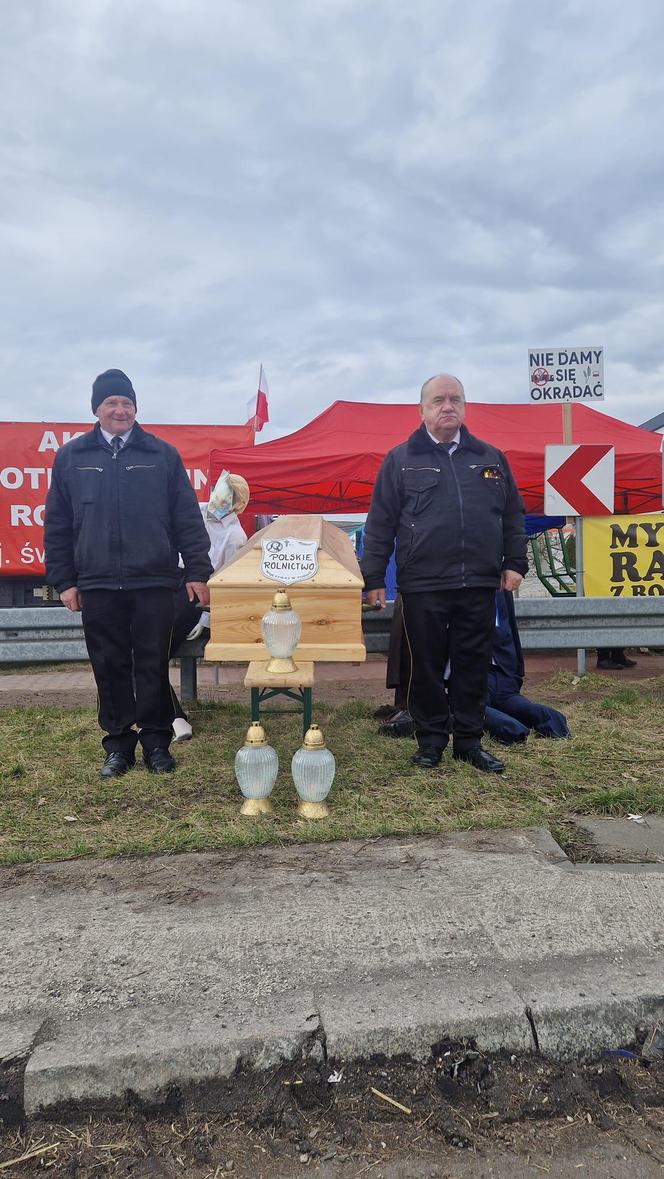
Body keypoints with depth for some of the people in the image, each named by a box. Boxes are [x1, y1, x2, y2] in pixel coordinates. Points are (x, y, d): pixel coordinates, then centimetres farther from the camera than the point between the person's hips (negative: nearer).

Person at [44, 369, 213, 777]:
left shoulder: (162, 454, 5)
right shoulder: (70, 458, 9)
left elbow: (188, 518, 3)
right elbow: (57, 525, 10)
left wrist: (198, 571, -2)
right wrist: (64, 580, 5)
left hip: (154, 582, -1)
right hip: (97, 585, 2)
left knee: (153, 666, 5)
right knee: (110, 668, 8)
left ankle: (156, 741, 19)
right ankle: (118, 743, 21)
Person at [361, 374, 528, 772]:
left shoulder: (490, 458, 12)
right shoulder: (400, 460, 4)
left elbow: (513, 516, 15)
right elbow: (380, 524, 2)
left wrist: (514, 563, 7)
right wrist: (373, 578, -2)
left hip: (480, 585, 3)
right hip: (423, 586, -2)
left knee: (474, 667, 9)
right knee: (427, 667, 6)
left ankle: (469, 741, 22)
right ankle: (431, 740, 21)